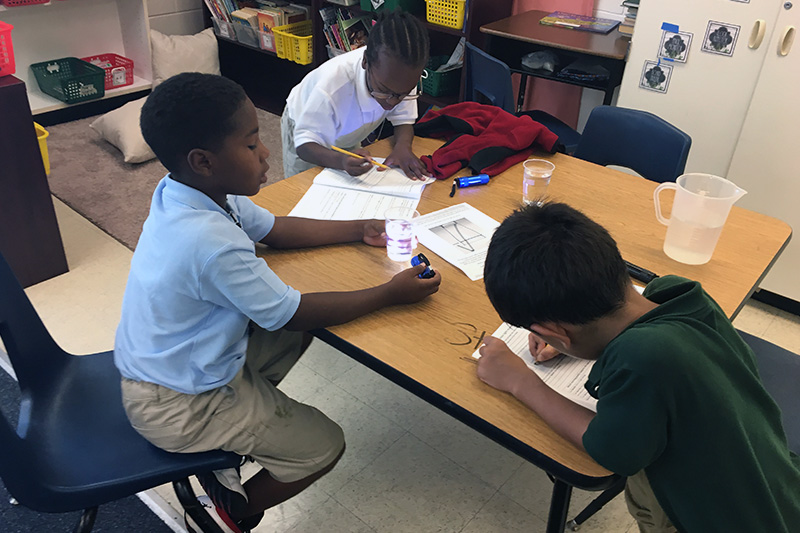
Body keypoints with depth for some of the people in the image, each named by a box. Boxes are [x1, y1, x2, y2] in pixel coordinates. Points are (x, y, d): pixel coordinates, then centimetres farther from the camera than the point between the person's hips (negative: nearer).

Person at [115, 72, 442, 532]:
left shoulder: (188, 190, -8)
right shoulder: (211, 243, -36)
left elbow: (273, 229, 5)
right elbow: (292, 313, -26)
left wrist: (360, 230, -1)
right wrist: (391, 294, -18)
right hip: (176, 407, -8)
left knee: (299, 333, 16)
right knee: (324, 446, -1)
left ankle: (223, 443, 21)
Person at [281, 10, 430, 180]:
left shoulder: (403, 76, -33)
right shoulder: (331, 85, -46)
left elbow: (403, 119, -18)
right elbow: (305, 144, -41)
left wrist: (403, 146, -41)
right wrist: (341, 160, -62)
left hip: (347, 140, 4)